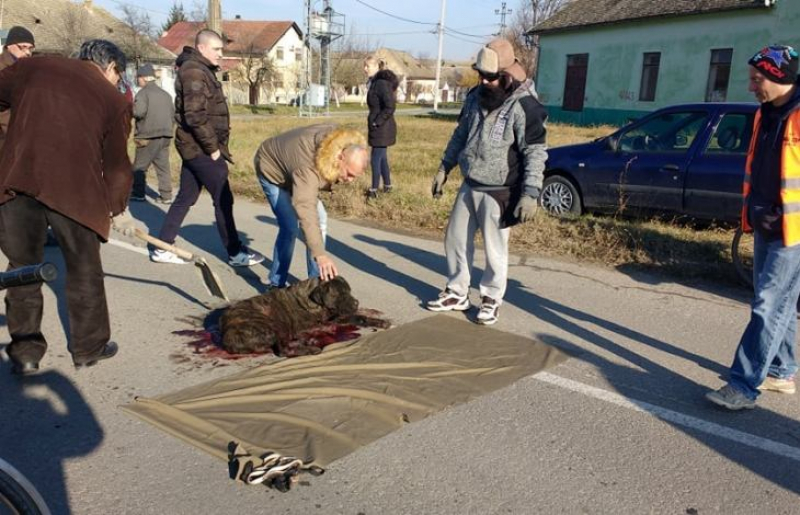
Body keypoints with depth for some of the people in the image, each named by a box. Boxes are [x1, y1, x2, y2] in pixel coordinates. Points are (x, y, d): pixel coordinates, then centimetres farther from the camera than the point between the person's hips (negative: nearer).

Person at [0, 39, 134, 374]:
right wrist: (116, 207, 22)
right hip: (74, 189, -2)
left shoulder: (31, 68, 17)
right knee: (84, 270, 15)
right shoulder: (113, 99, 10)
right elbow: (116, 162, 11)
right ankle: (89, 347, 27)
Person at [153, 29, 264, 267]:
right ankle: (235, 253, 7)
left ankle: (162, 248, 19)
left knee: (185, 198, 13)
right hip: (201, 148, -10)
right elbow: (195, 116, -23)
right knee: (223, 199, -2)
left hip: (194, 147, 10)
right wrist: (212, 147, -18)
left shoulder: (201, 70, 18)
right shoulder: (194, 72, -15)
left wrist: (213, 145, 14)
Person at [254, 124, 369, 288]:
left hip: (291, 168, 8)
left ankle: (316, 281, 11)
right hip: (273, 171, -8)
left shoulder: (338, 143, -22)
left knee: (320, 219, 2)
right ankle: (276, 285, -3)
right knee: (290, 227, -19)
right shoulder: (308, 166, -45)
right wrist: (320, 254, -64)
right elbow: (305, 209, -55)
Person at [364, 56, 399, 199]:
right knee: (382, 158, 17)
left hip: (382, 129, -10)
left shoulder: (382, 83, -18)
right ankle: (387, 186, 28)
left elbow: (390, 107, -24)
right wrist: (374, 121, 13)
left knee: (375, 159, -4)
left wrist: (377, 122, -18)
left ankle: (374, 190, 4)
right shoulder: (374, 82, 12)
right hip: (380, 128, 10)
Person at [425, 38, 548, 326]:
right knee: (455, 239, 14)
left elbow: (536, 153, -17)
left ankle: (491, 300, 21)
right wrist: (444, 169, 17)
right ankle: (457, 293, 29)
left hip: (498, 192, -7)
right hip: (469, 187, 7)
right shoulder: (476, 97, 6)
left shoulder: (523, 107, -17)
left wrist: (530, 194, -22)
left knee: (495, 248, 2)